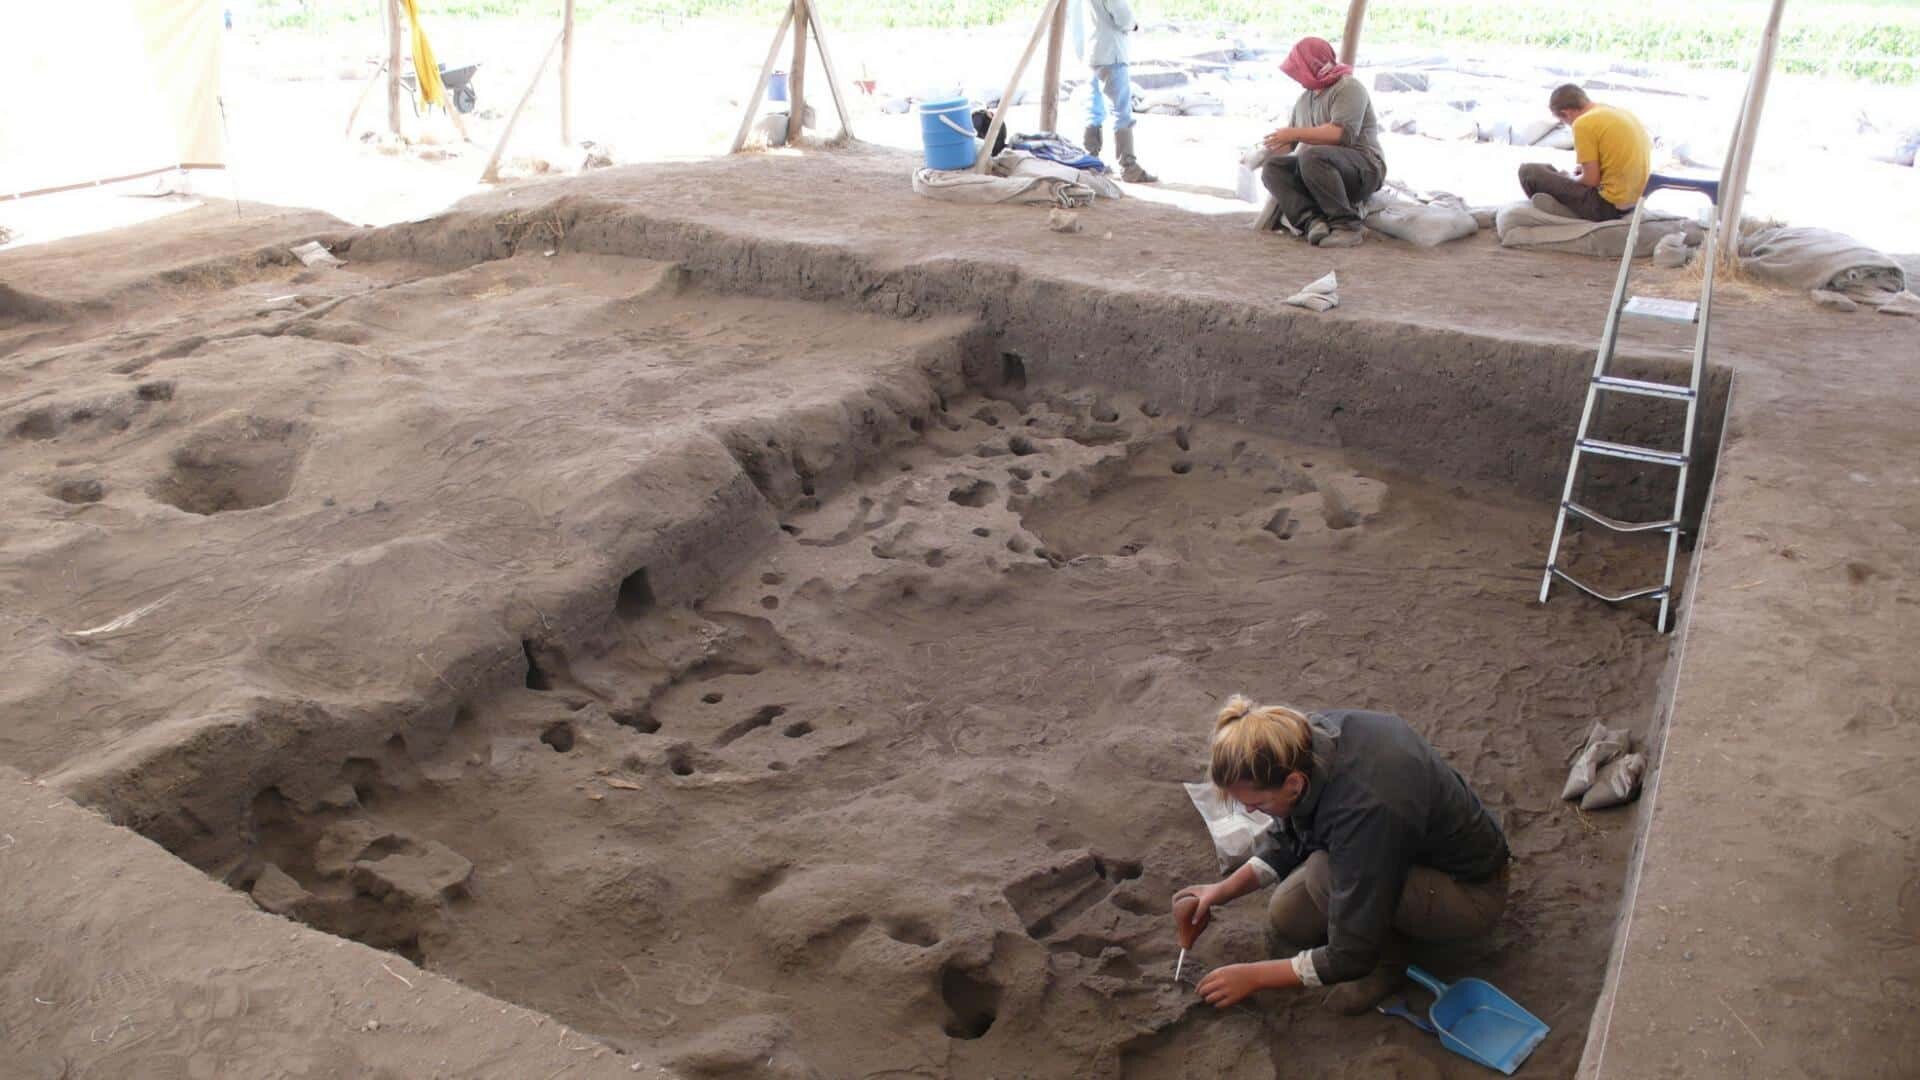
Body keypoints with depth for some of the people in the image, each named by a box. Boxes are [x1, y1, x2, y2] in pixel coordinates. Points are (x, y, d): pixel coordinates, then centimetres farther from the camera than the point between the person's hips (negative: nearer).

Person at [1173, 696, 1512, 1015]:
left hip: (1471, 894, -7)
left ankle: (1388, 960, -5)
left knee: (1325, 875, -30)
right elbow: (1285, 840, 3)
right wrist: (1223, 890, -7)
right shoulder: (1312, 735, -18)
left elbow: (1351, 957, -27)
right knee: (1286, 920, -5)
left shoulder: (1365, 809, -39)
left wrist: (1254, 976, -18)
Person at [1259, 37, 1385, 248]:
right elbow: (1289, 143, 31)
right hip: (1321, 170, 8)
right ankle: (1313, 220, -29)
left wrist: (1295, 133, -19)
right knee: (1272, 168, -8)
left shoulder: (1348, 88, -7)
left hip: (1363, 169, -8)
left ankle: (1346, 225, -30)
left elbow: (1342, 133, -23)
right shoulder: (1304, 100, 20)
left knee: (1312, 156, -34)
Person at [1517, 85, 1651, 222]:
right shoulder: (1623, 113, 8)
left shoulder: (1584, 123, -16)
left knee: (1528, 171, -3)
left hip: (1607, 204, -8)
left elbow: (1591, 180, -16)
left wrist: (1569, 179, 7)